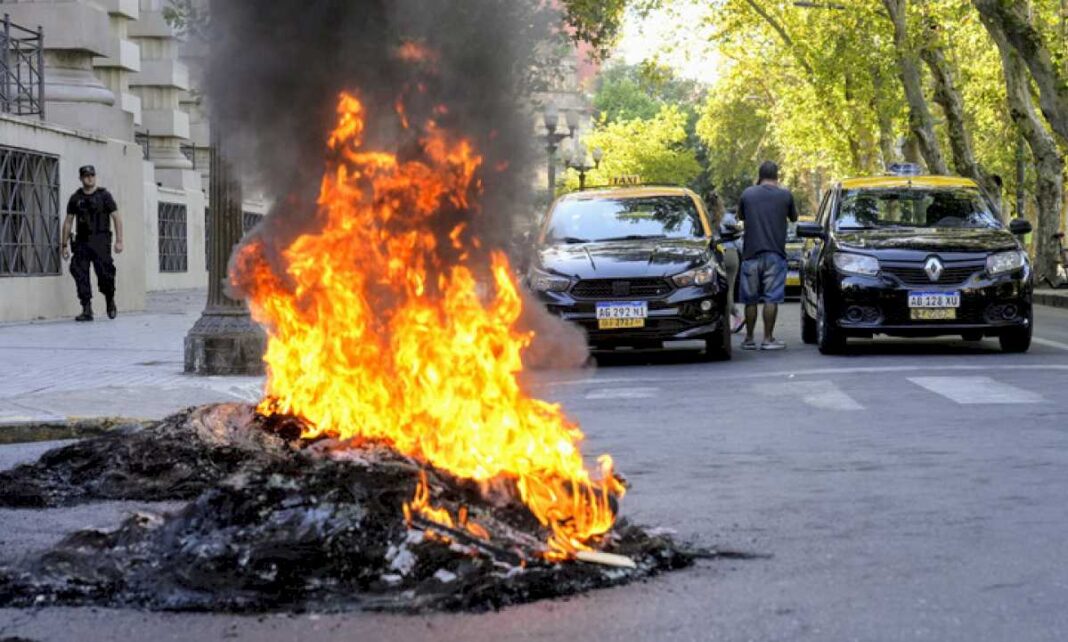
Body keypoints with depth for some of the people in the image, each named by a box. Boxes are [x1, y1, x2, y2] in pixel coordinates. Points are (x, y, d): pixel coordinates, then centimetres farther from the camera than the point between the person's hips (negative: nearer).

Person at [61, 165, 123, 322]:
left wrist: (119, 241, -9)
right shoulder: (75, 198, 11)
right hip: (82, 241, 3)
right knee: (80, 274, -7)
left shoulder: (104, 195, 3)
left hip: (100, 240, -3)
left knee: (104, 273, -11)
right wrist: (64, 245, 8)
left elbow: (116, 218, 0)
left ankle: (110, 300, 17)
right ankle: (87, 310, -4)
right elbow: (68, 222, 13)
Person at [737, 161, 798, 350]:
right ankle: (768, 339, -2)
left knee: (750, 299, 8)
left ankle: (749, 339, 11)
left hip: (751, 253, 2)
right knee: (771, 298, -1)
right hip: (775, 253, -2)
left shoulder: (748, 194, 2)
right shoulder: (785, 195, -2)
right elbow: (794, 217, 13)